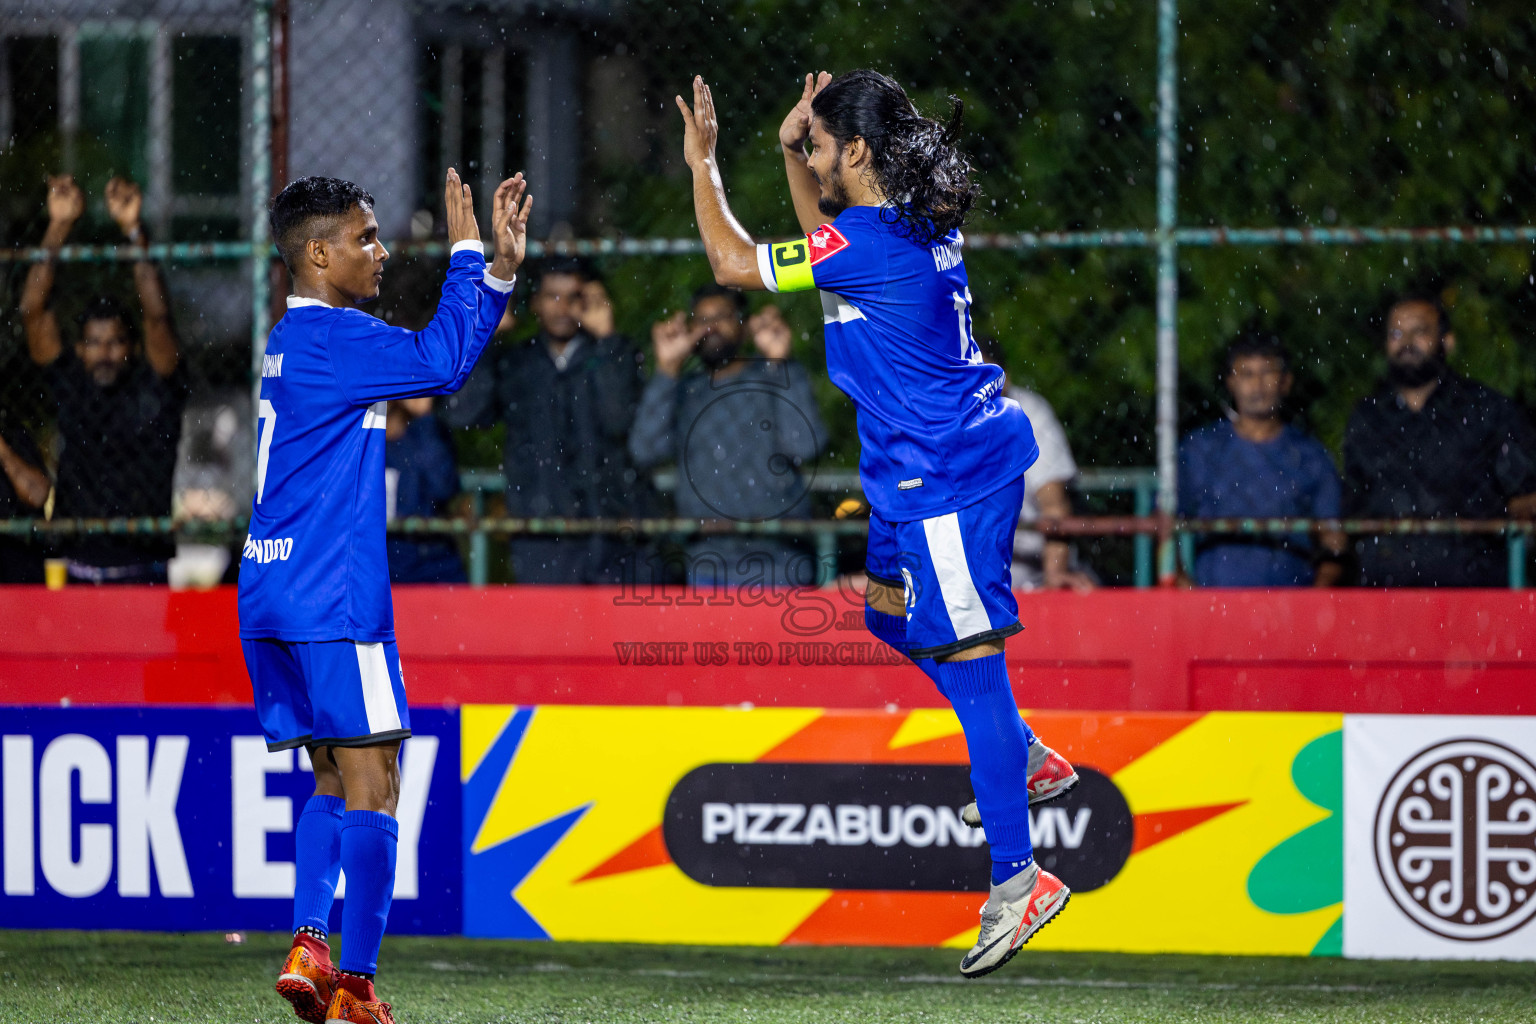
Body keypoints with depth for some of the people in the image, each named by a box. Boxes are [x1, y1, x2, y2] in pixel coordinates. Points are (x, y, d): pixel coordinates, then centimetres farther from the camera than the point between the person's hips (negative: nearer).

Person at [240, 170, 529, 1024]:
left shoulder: (298, 340, 19)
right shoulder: (330, 336, -11)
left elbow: (439, 366, 25)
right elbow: (442, 361, -21)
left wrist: (501, 269, 17)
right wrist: (467, 251, -11)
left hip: (272, 599, 9)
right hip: (332, 600, -9)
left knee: (336, 779, 14)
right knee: (371, 785, -6)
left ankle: (310, 946, 0)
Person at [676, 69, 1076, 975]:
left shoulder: (873, 241, -21)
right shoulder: (919, 219, 6)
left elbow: (734, 262, -14)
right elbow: (824, 241, 29)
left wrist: (703, 163, -2)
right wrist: (791, 152, 18)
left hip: (946, 476, -10)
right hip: (944, 461, 10)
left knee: (968, 660, -7)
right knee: (890, 612, 26)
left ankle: (1018, 881, -4)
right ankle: (1028, 761, 32)